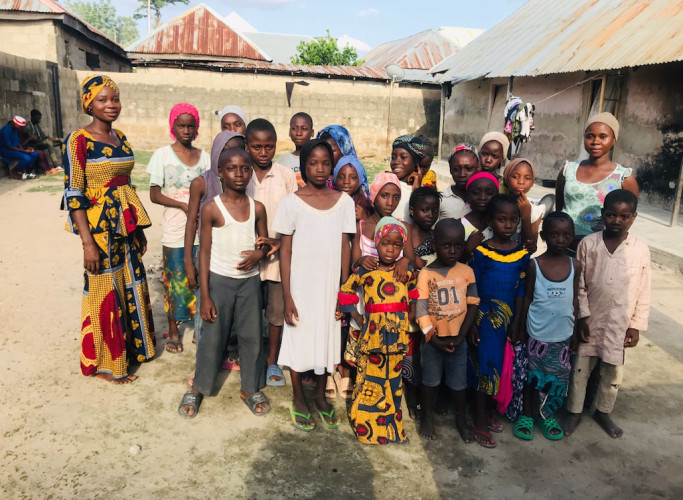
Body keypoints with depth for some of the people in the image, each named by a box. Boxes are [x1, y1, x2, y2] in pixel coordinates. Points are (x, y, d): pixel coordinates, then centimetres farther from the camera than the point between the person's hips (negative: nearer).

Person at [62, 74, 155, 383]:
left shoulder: (121, 137, 9)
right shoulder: (78, 141, -11)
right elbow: (73, 194, -14)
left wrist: (140, 229, 15)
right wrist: (88, 242, -19)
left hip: (127, 225, 7)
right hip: (100, 228, -7)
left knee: (132, 288, 15)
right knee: (105, 294, 4)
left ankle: (132, 347, 34)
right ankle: (106, 364, 20)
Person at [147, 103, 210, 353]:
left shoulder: (203, 156, 7)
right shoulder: (163, 155, -2)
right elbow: (154, 195, -4)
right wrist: (183, 205, -16)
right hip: (174, 230, -2)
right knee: (175, 280, 5)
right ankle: (173, 331, 20)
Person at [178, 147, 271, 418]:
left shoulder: (257, 208, -1)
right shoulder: (212, 209, -9)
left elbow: (266, 242, 10)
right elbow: (205, 253, -7)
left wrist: (259, 253, -16)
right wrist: (205, 296, -9)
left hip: (249, 280, 3)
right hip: (219, 280, -3)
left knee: (252, 336, 9)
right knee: (212, 337, 7)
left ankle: (250, 388, 28)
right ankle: (198, 388, 28)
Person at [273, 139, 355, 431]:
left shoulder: (344, 201, 1)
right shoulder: (292, 203, -7)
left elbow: (345, 247, 4)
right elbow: (285, 251, -6)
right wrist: (287, 297, -9)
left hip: (331, 285, 2)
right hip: (301, 285, -2)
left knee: (327, 337, 13)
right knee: (299, 339, 8)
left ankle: (320, 395, 33)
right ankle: (298, 399, 28)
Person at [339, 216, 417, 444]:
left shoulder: (407, 272, 3)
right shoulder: (366, 271, -5)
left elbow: (413, 297, 17)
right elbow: (345, 291, 7)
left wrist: (409, 318, 3)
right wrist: (358, 319, 2)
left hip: (397, 337, 2)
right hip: (372, 335, -2)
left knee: (393, 380, 13)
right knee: (370, 380, 5)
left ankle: (391, 426, 29)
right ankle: (365, 426, 22)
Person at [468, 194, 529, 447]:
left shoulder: (522, 253, 1)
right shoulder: (481, 251, -10)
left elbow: (521, 289, 5)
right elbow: (472, 290, -7)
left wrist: (516, 321, 3)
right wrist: (472, 322, -9)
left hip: (506, 316, 4)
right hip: (484, 315, -4)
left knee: (496, 363, 13)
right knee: (485, 363, 0)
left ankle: (487, 411, 31)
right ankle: (480, 423, 11)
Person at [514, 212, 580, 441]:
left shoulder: (575, 266, -2)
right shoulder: (534, 265, -9)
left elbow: (575, 299, 6)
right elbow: (527, 298, -2)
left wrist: (576, 330, 8)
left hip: (562, 335, 2)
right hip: (537, 334, -2)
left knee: (557, 378, 12)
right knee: (532, 376, 10)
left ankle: (547, 416, 32)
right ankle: (527, 415, 28)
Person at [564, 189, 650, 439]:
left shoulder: (641, 249, -7)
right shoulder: (588, 243, -8)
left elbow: (643, 292, -1)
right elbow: (579, 284, -4)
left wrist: (636, 325, -2)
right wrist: (582, 316, -9)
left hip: (620, 325, 1)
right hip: (590, 321, 0)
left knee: (613, 372, 15)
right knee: (580, 368, 11)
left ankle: (603, 412, 37)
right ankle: (574, 412, 29)